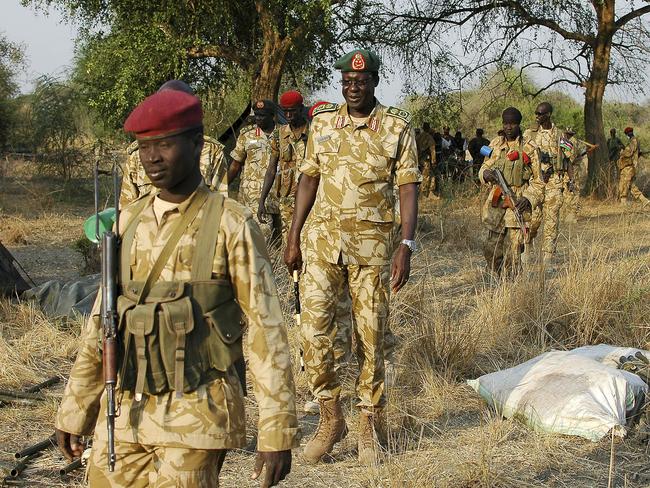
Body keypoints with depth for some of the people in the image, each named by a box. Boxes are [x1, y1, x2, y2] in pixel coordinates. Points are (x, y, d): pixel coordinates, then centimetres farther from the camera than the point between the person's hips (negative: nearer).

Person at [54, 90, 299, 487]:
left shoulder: (231, 225, -7)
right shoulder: (129, 223, 9)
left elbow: (267, 330, -9)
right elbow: (102, 321, 15)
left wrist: (277, 433, -11)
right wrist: (75, 411, 16)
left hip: (194, 418, -5)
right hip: (122, 414, 5)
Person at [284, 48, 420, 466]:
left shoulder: (397, 126, -1)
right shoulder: (323, 122, 7)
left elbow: (408, 188, -3)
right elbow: (309, 179, 12)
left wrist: (407, 247, -12)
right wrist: (293, 238, 8)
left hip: (372, 244, -2)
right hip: (322, 241, 2)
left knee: (371, 337, 4)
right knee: (314, 330, -5)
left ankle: (370, 425, 17)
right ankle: (331, 418, 12)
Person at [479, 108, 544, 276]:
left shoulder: (528, 149, -1)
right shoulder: (495, 145, 10)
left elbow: (538, 181, 1)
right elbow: (485, 166, 18)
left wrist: (528, 198, -16)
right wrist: (485, 173, -6)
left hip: (516, 205, -4)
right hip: (495, 205, 4)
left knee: (512, 252, -5)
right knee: (491, 249, 6)